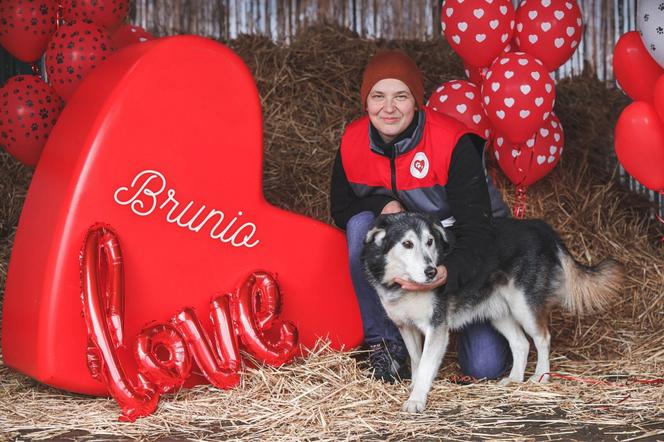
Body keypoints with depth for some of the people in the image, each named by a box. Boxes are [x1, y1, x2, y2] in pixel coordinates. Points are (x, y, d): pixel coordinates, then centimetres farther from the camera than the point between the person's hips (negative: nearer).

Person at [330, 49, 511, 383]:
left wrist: (447, 272, -51)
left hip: (461, 254, -3)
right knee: (361, 225, -29)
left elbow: (475, 229, -29)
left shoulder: (453, 143, -27)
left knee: (484, 366, -17)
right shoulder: (352, 143, -13)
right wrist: (384, 206, -24)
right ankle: (385, 343, -16)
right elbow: (341, 211, -1)